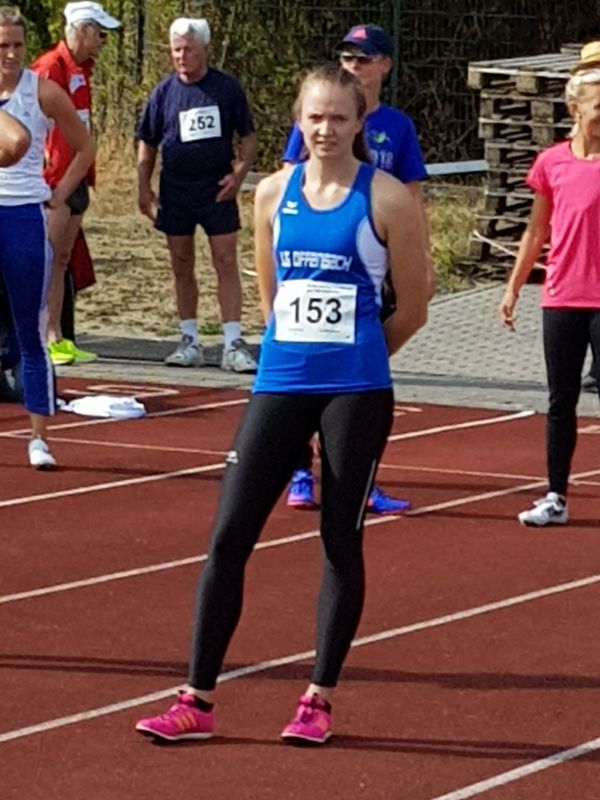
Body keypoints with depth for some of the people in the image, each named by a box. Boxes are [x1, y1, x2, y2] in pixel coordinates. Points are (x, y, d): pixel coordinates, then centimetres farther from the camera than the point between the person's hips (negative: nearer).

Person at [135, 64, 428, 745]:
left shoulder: (386, 198, -6)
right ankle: (198, 700, 5)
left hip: (356, 393, -3)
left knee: (341, 541, 5)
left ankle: (319, 700, 16)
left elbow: (413, 310, 2)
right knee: (229, 535, -1)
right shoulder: (273, 193, 5)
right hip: (279, 384, 3)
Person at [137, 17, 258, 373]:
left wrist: (239, 173, -10)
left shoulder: (227, 88, -1)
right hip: (176, 192, 2)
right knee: (182, 268, 8)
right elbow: (148, 145, 10)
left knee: (227, 264, -6)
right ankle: (190, 341, 17)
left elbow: (248, 137, 5)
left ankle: (234, 344, -6)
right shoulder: (163, 93, 3)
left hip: (218, 192, -2)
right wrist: (144, 188, 1)